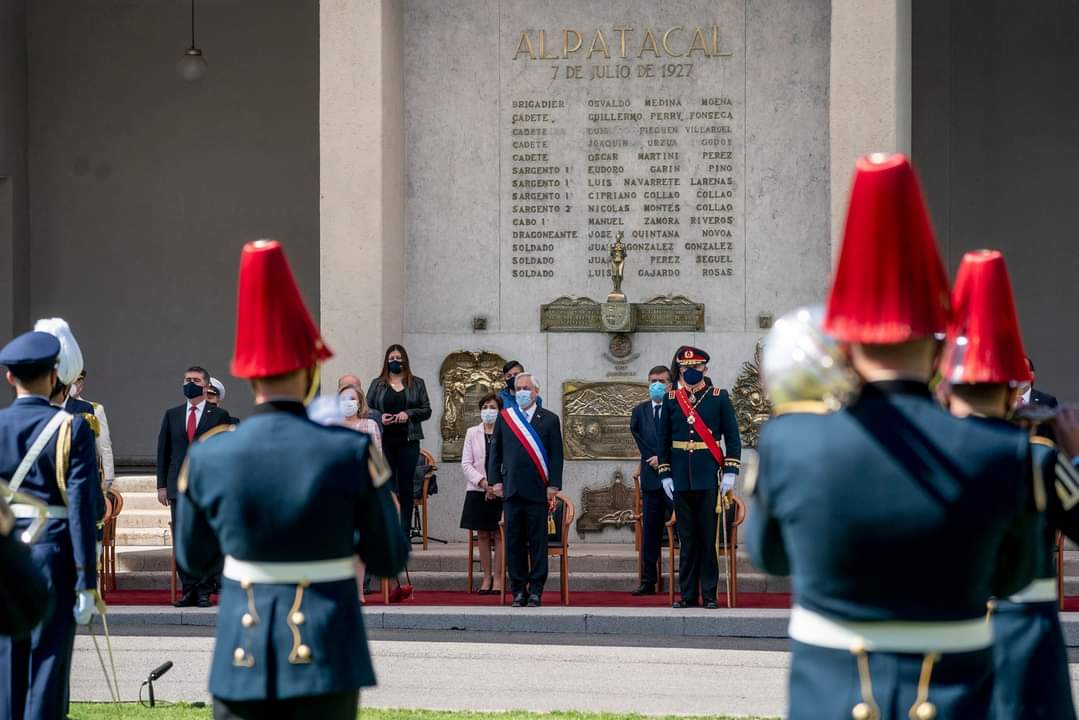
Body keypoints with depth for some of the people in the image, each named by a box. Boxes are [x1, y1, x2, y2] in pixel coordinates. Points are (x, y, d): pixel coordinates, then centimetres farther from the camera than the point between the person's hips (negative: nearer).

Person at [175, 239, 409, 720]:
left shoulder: (208, 456, -5)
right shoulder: (351, 452, -11)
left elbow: (193, 562, 10)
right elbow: (390, 559, 0)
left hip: (241, 650, 1)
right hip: (327, 653, -1)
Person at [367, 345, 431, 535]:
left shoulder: (417, 384, 10)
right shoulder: (377, 384, 11)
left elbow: (426, 410, 7)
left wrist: (409, 414, -10)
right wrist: (379, 417, -11)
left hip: (408, 441, 0)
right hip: (384, 440, 0)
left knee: (406, 487, 1)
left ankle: (405, 532, 4)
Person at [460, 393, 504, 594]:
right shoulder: (472, 433, 9)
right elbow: (466, 463, 4)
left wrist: (497, 486, -12)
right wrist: (482, 482, -10)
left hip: (501, 492, -3)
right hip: (477, 491, 3)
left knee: (499, 535, -1)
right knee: (482, 535, 5)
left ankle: (498, 578, 3)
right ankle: (486, 578, 11)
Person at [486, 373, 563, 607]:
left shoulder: (549, 419, 4)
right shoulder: (504, 417, 11)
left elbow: (556, 455, 2)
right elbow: (495, 451, 12)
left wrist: (553, 486, -4)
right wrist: (496, 480, 3)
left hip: (538, 490, -2)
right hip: (511, 489, 2)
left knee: (537, 541, 1)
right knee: (514, 541, 4)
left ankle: (536, 590, 6)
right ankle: (518, 590, 9)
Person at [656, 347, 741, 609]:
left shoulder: (719, 397, 2)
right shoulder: (671, 399, 8)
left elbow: (732, 437, 1)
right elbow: (663, 440, 11)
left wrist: (730, 471, -6)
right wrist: (665, 474, 5)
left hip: (708, 475, -2)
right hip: (681, 477, 2)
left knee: (708, 535, -1)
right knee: (686, 536, 5)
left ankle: (709, 594, 4)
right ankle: (687, 594, 10)